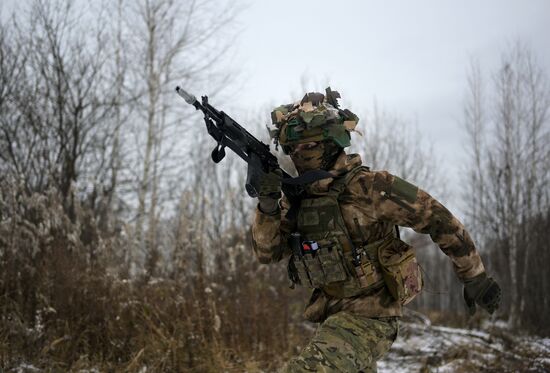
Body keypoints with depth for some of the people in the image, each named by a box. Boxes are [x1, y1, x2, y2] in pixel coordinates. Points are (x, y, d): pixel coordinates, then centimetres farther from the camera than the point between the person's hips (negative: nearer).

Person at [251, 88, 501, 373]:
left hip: (367, 317, -8)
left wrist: (475, 278, -6)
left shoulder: (367, 187, -16)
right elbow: (268, 251, 0)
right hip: (333, 316, 8)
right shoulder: (297, 196, 5)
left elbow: (437, 219, -11)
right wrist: (268, 204, -18)